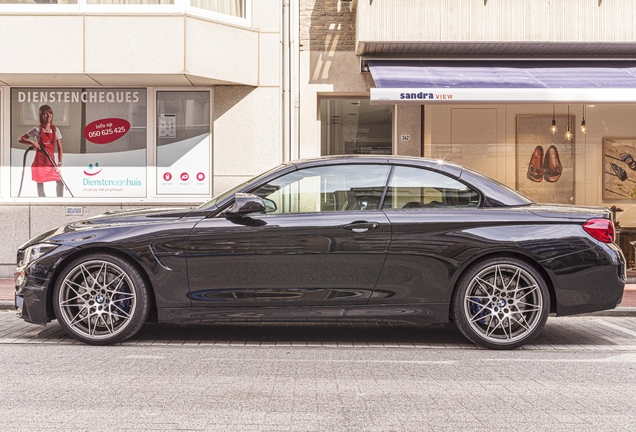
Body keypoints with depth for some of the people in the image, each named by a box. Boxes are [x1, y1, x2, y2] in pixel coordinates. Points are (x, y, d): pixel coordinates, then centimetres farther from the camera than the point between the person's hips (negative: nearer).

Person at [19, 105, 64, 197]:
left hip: (51, 161, 3)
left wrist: (59, 163, -2)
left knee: (60, 181, -1)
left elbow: (59, 148, 4)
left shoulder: (55, 130, 4)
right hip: (40, 161, -3)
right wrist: (32, 143, -20)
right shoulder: (37, 130, -5)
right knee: (40, 183, 1)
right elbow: (21, 139, -3)